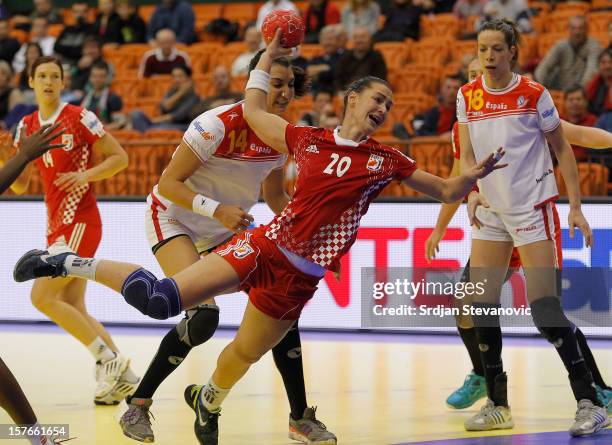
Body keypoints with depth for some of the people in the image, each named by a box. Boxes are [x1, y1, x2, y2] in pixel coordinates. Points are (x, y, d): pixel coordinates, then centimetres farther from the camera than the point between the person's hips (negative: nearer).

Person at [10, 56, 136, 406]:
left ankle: (109, 360, -10)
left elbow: (120, 157, -5)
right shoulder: (27, 126, 11)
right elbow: (20, 185, 14)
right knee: (74, 309, 6)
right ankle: (124, 376, 13)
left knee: (42, 296, -16)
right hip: (57, 224, 8)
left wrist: (86, 175, -19)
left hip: (80, 221, -8)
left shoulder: (80, 118, -7)